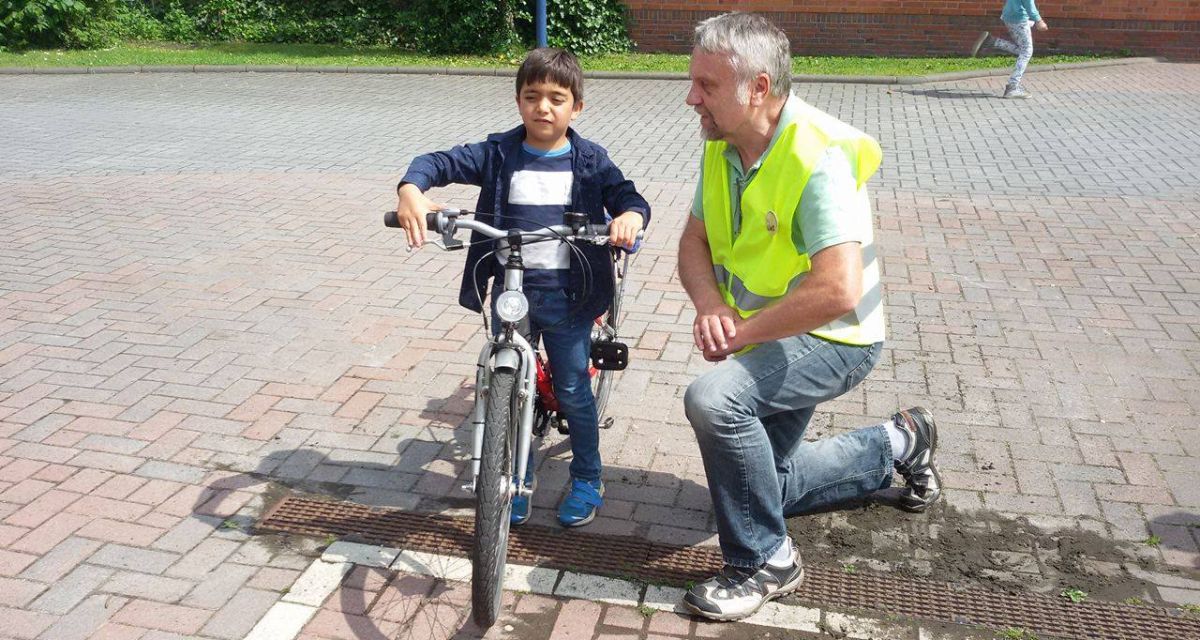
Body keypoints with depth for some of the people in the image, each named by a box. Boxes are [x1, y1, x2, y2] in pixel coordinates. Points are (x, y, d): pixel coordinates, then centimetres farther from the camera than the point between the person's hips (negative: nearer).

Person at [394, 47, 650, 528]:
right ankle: (518, 479, 30)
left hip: (568, 294, -1)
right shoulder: (499, 155, -1)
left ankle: (587, 479, 29)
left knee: (573, 392, 8)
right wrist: (411, 189, -27)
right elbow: (441, 163, -5)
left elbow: (629, 197, -5)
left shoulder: (590, 161, -2)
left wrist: (630, 216, -30)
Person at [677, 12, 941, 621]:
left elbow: (838, 292, -37)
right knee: (767, 484, 20)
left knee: (713, 398, -34)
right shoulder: (721, 146, -4)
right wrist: (710, 307, -19)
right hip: (768, 337, 9)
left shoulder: (818, 160, -29)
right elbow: (693, 244, 1)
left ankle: (764, 560, -13)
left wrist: (741, 331, -28)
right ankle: (899, 443, 40)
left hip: (832, 340, -8)